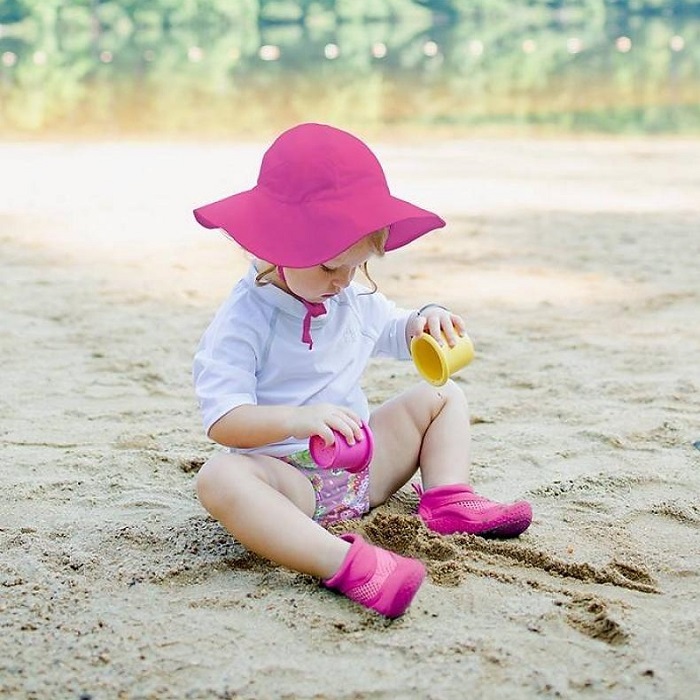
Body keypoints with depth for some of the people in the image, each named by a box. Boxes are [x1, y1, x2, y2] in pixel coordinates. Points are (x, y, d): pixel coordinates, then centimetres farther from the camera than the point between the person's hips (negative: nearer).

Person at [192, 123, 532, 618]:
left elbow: (395, 334, 26)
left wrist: (427, 321, 1)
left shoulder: (355, 299, 8)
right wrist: (296, 419, -40)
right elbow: (223, 420, -23)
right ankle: (345, 564, -58)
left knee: (442, 396, 9)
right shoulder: (243, 322, -16)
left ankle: (449, 498, -14)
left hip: (364, 462, 8)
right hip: (290, 477, -7)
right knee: (220, 478, -40)